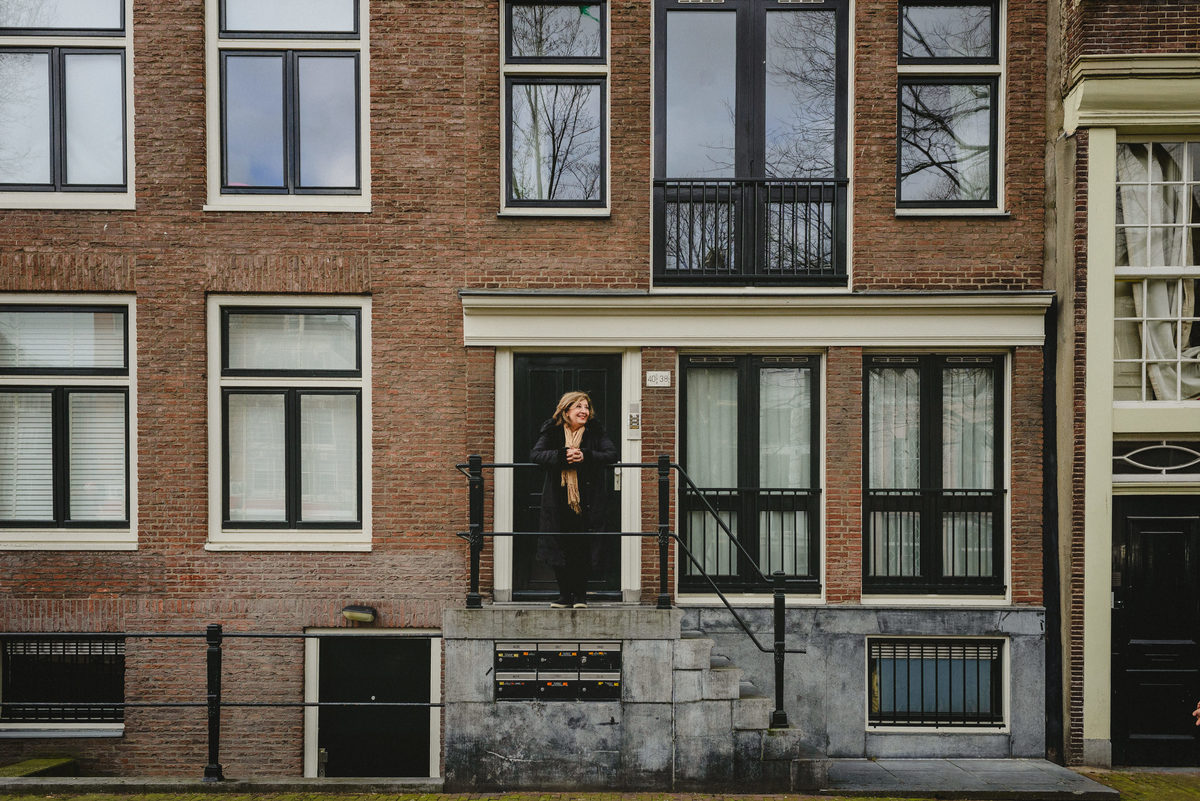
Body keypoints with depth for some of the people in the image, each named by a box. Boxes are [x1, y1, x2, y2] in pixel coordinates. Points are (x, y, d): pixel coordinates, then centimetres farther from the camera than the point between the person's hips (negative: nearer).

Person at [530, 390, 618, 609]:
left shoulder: (595, 432, 4)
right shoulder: (552, 431, 5)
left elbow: (612, 454, -5)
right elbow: (535, 454, -6)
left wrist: (585, 456, -20)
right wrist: (561, 456, -21)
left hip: (587, 503, -1)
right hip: (558, 503, 1)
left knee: (583, 548, -1)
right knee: (559, 547, 3)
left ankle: (580, 595, 10)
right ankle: (565, 594, 15)